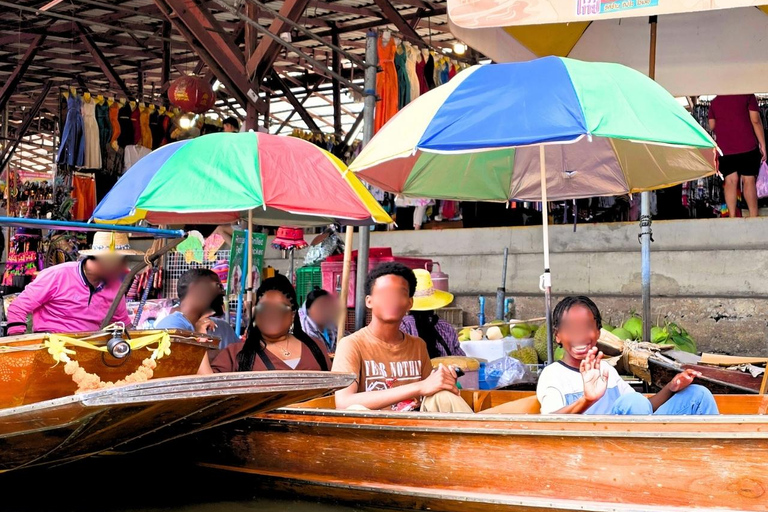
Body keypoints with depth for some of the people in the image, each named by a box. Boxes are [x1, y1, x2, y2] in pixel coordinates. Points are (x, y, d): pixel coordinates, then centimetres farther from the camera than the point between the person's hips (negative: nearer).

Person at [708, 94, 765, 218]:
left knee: (731, 181, 2)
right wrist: (762, 145, -3)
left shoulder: (714, 101, 12)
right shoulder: (747, 96, 1)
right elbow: (755, 120, -6)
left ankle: (732, 216, -3)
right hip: (747, 146, -3)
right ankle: (753, 216, -6)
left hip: (724, 148, 3)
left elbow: (712, 126, 13)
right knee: (748, 180, -2)